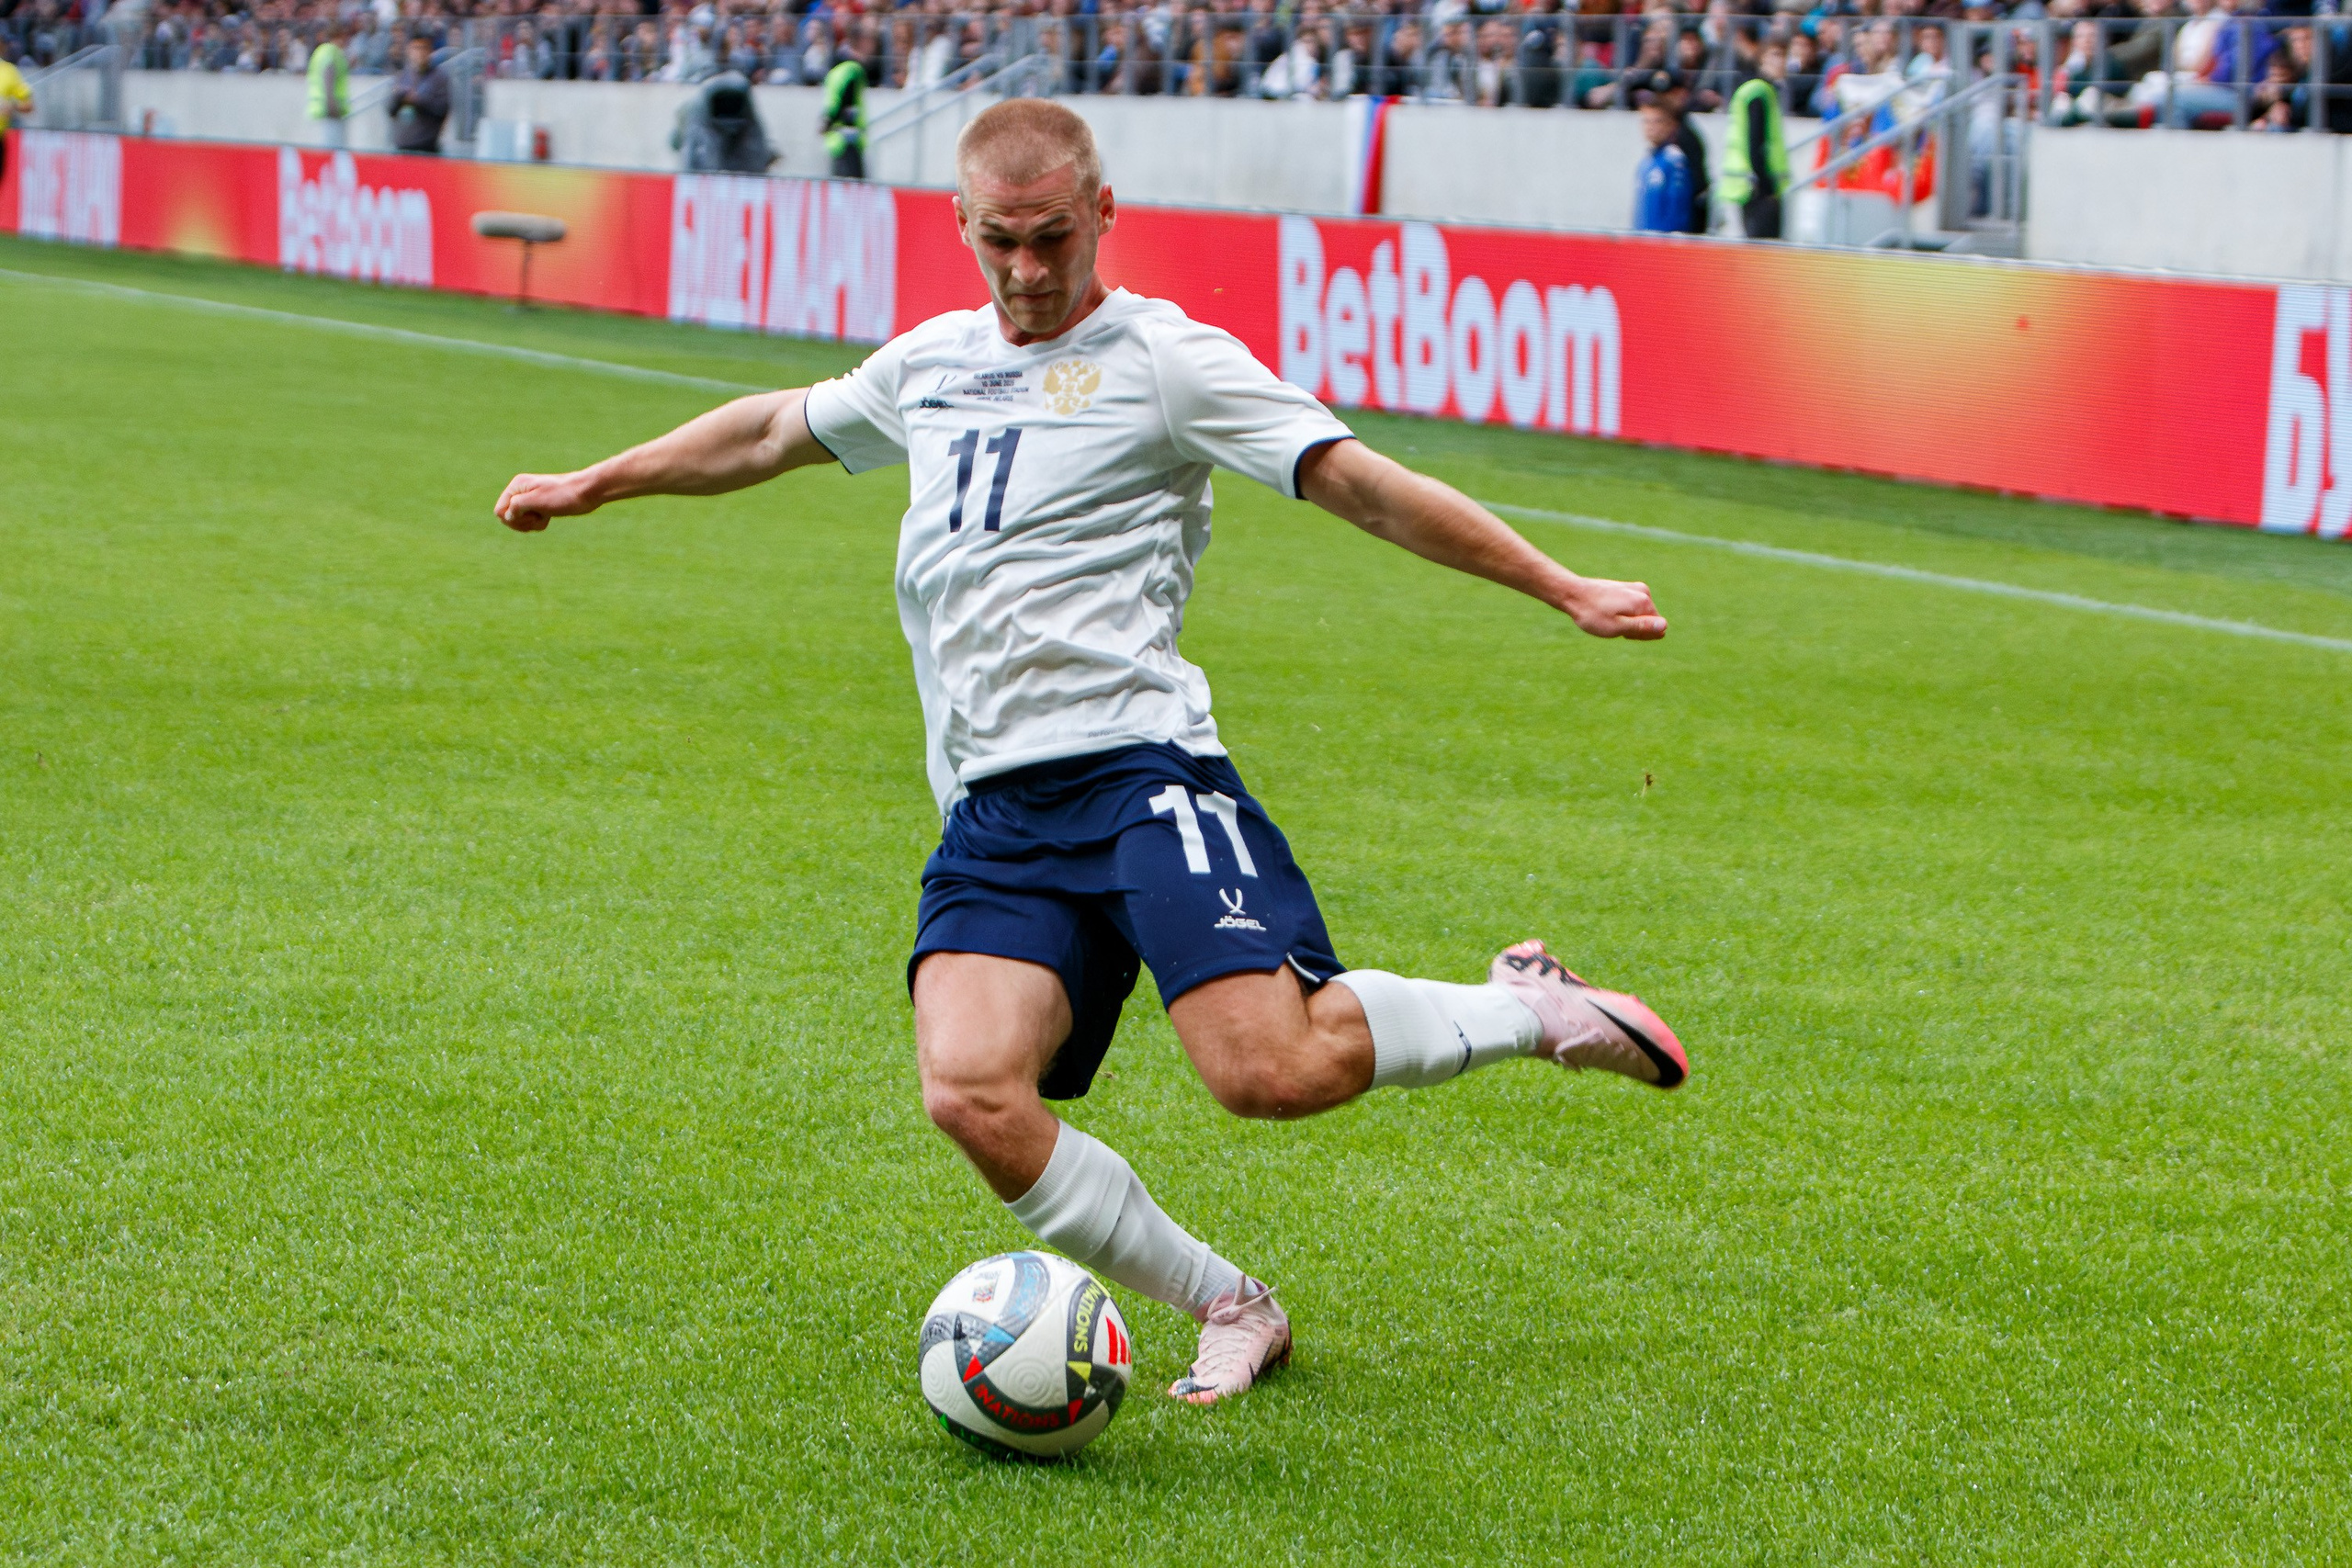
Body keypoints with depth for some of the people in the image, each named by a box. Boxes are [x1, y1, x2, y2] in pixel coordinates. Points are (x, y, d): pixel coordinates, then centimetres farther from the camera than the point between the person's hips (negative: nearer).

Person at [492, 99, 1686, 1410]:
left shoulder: (1164, 360, 0)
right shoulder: (931, 365, 19)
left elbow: (1362, 483, -5)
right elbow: (777, 430, 37)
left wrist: (1564, 590, -11)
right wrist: (592, 486, 45)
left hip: (1135, 763, -5)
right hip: (994, 818, 6)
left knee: (1268, 1069, -24)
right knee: (973, 1096, -19)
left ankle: (1522, 1011, 5)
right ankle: (1231, 1313, -1)